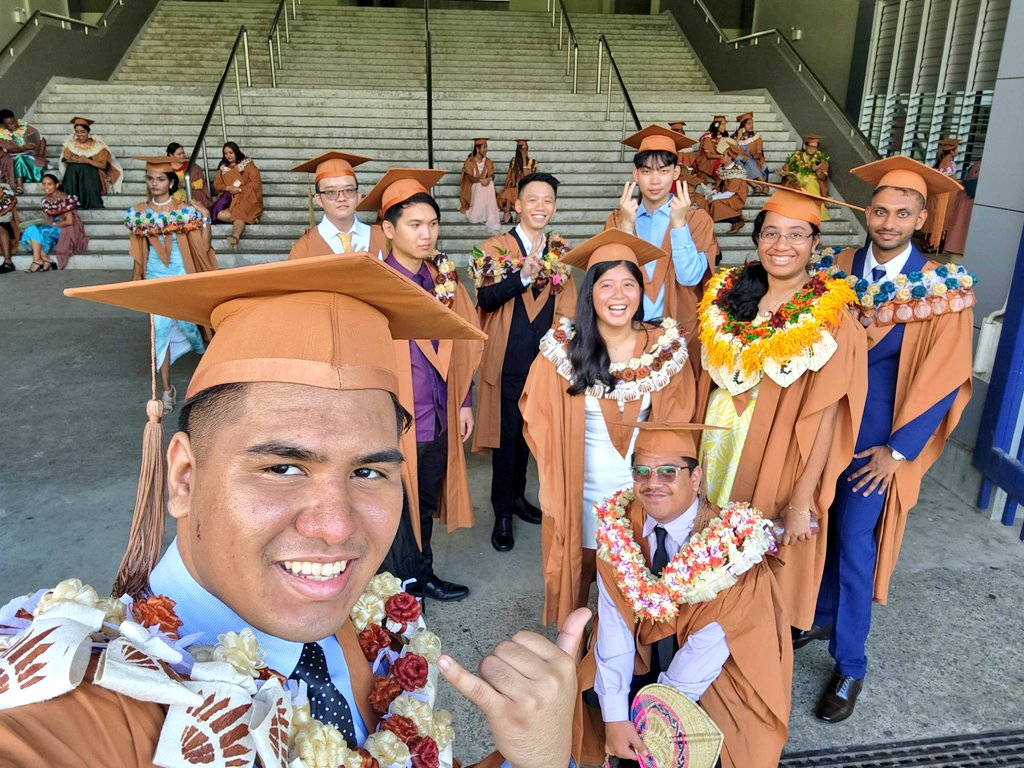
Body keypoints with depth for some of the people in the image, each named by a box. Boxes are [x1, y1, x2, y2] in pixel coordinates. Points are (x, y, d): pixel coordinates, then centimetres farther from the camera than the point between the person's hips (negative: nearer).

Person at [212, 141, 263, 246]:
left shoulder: (247, 164, 3)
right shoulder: (223, 167, 16)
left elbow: (255, 183, -5)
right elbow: (217, 184, 11)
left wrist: (239, 189, -15)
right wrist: (228, 188, -10)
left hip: (246, 198, -5)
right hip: (229, 198, 5)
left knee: (239, 213, -35)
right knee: (220, 215, -25)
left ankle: (235, 236, -58)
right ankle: (247, 218, -20)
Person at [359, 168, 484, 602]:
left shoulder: (444, 279, 3)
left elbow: (461, 346, 10)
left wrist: (464, 402, 10)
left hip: (438, 418, 6)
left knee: (426, 503, 21)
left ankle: (422, 574, 40)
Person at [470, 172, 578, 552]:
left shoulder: (560, 252, 9)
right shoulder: (495, 248, -3)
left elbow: (566, 306, 11)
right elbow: (485, 299, -15)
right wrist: (522, 277, -29)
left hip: (544, 359, 4)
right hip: (508, 360, -4)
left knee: (530, 432, 15)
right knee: (506, 435, 2)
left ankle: (517, 495, 33)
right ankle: (502, 513, 15)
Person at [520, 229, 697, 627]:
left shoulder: (665, 346, -9)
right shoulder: (562, 349, -14)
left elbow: (677, 418, 4)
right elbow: (538, 418, -4)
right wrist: (552, 478, -4)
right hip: (580, 488, -1)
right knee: (579, 568, 13)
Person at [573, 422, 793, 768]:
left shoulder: (733, 542, -28)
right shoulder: (617, 527, -17)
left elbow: (709, 646, -25)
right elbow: (614, 623, -18)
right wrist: (615, 717, -25)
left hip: (717, 672, -3)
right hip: (646, 651, 4)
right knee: (594, 695, -15)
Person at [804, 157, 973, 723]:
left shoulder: (945, 287, -11)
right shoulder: (840, 269, -1)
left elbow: (944, 379, -9)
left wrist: (898, 449, -9)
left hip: (877, 442, -3)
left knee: (855, 547, 1)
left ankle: (849, 666, 20)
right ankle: (822, 616, 40)